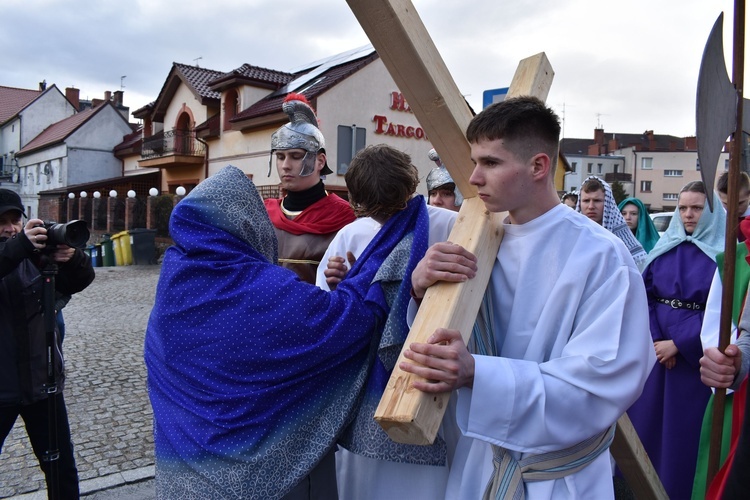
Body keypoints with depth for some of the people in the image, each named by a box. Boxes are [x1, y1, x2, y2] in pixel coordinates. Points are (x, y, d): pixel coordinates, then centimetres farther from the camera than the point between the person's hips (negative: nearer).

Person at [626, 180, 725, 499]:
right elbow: (645, 296, 2)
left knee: (686, 425, 4)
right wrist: (655, 339, -10)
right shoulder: (664, 247, 6)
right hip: (657, 348, 4)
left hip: (697, 355, -4)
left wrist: (680, 344, -14)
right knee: (647, 416, 11)